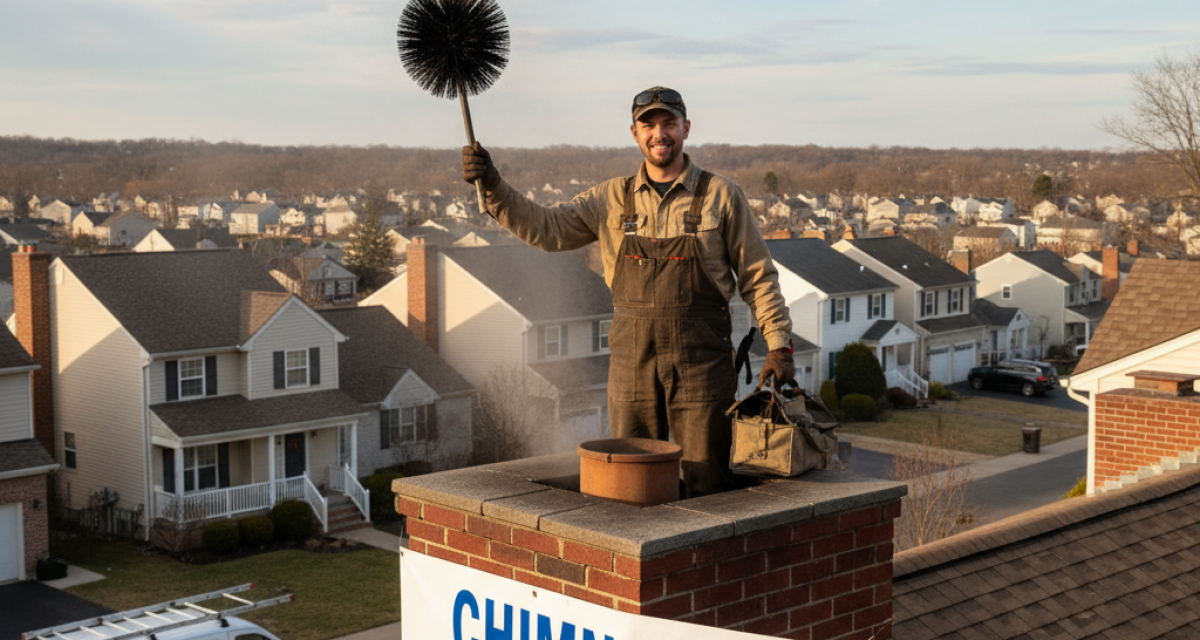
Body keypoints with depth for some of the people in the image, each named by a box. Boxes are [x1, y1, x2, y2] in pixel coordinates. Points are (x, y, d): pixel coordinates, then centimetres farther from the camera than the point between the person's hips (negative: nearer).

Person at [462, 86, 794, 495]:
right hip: (631, 364, 3)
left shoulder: (721, 196, 1)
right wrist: (493, 186, -14)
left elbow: (757, 276, 3)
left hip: (701, 364, -2)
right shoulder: (612, 200, 8)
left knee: (709, 488, 2)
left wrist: (779, 345, -4)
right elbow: (545, 229, -1)